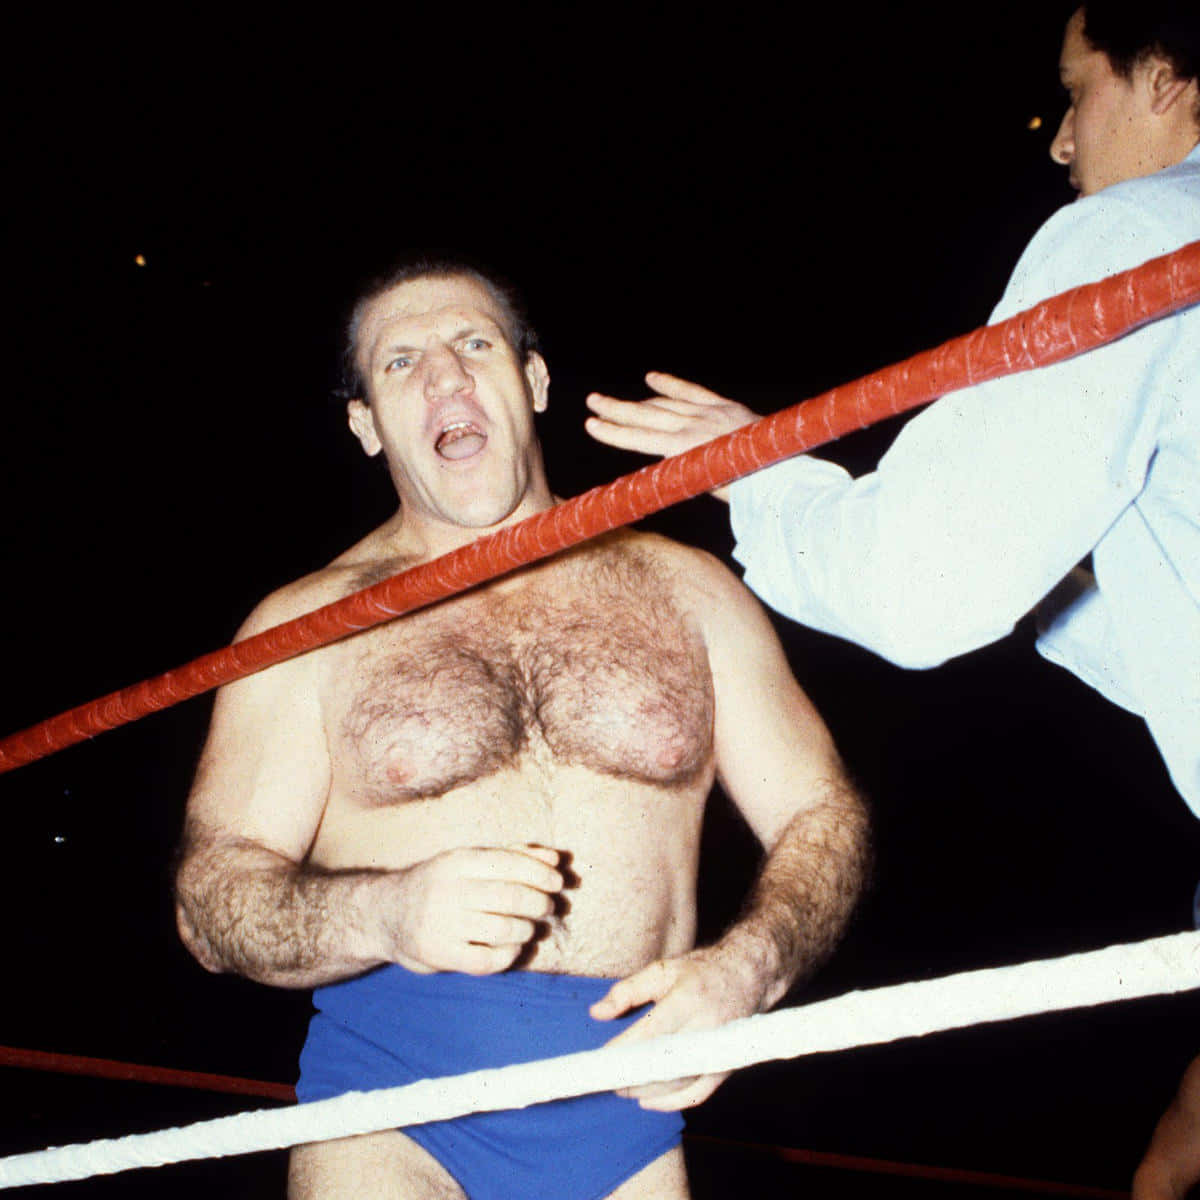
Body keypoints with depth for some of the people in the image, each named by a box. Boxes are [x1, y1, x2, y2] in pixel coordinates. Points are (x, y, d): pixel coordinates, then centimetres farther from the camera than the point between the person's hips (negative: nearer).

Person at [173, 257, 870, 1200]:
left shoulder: (684, 588, 8)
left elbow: (821, 814, 8)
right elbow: (212, 893, -2)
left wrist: (745, 970, -12)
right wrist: (385, 912, -22)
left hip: (628, 1099, 2)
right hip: (388, 1119, -1)